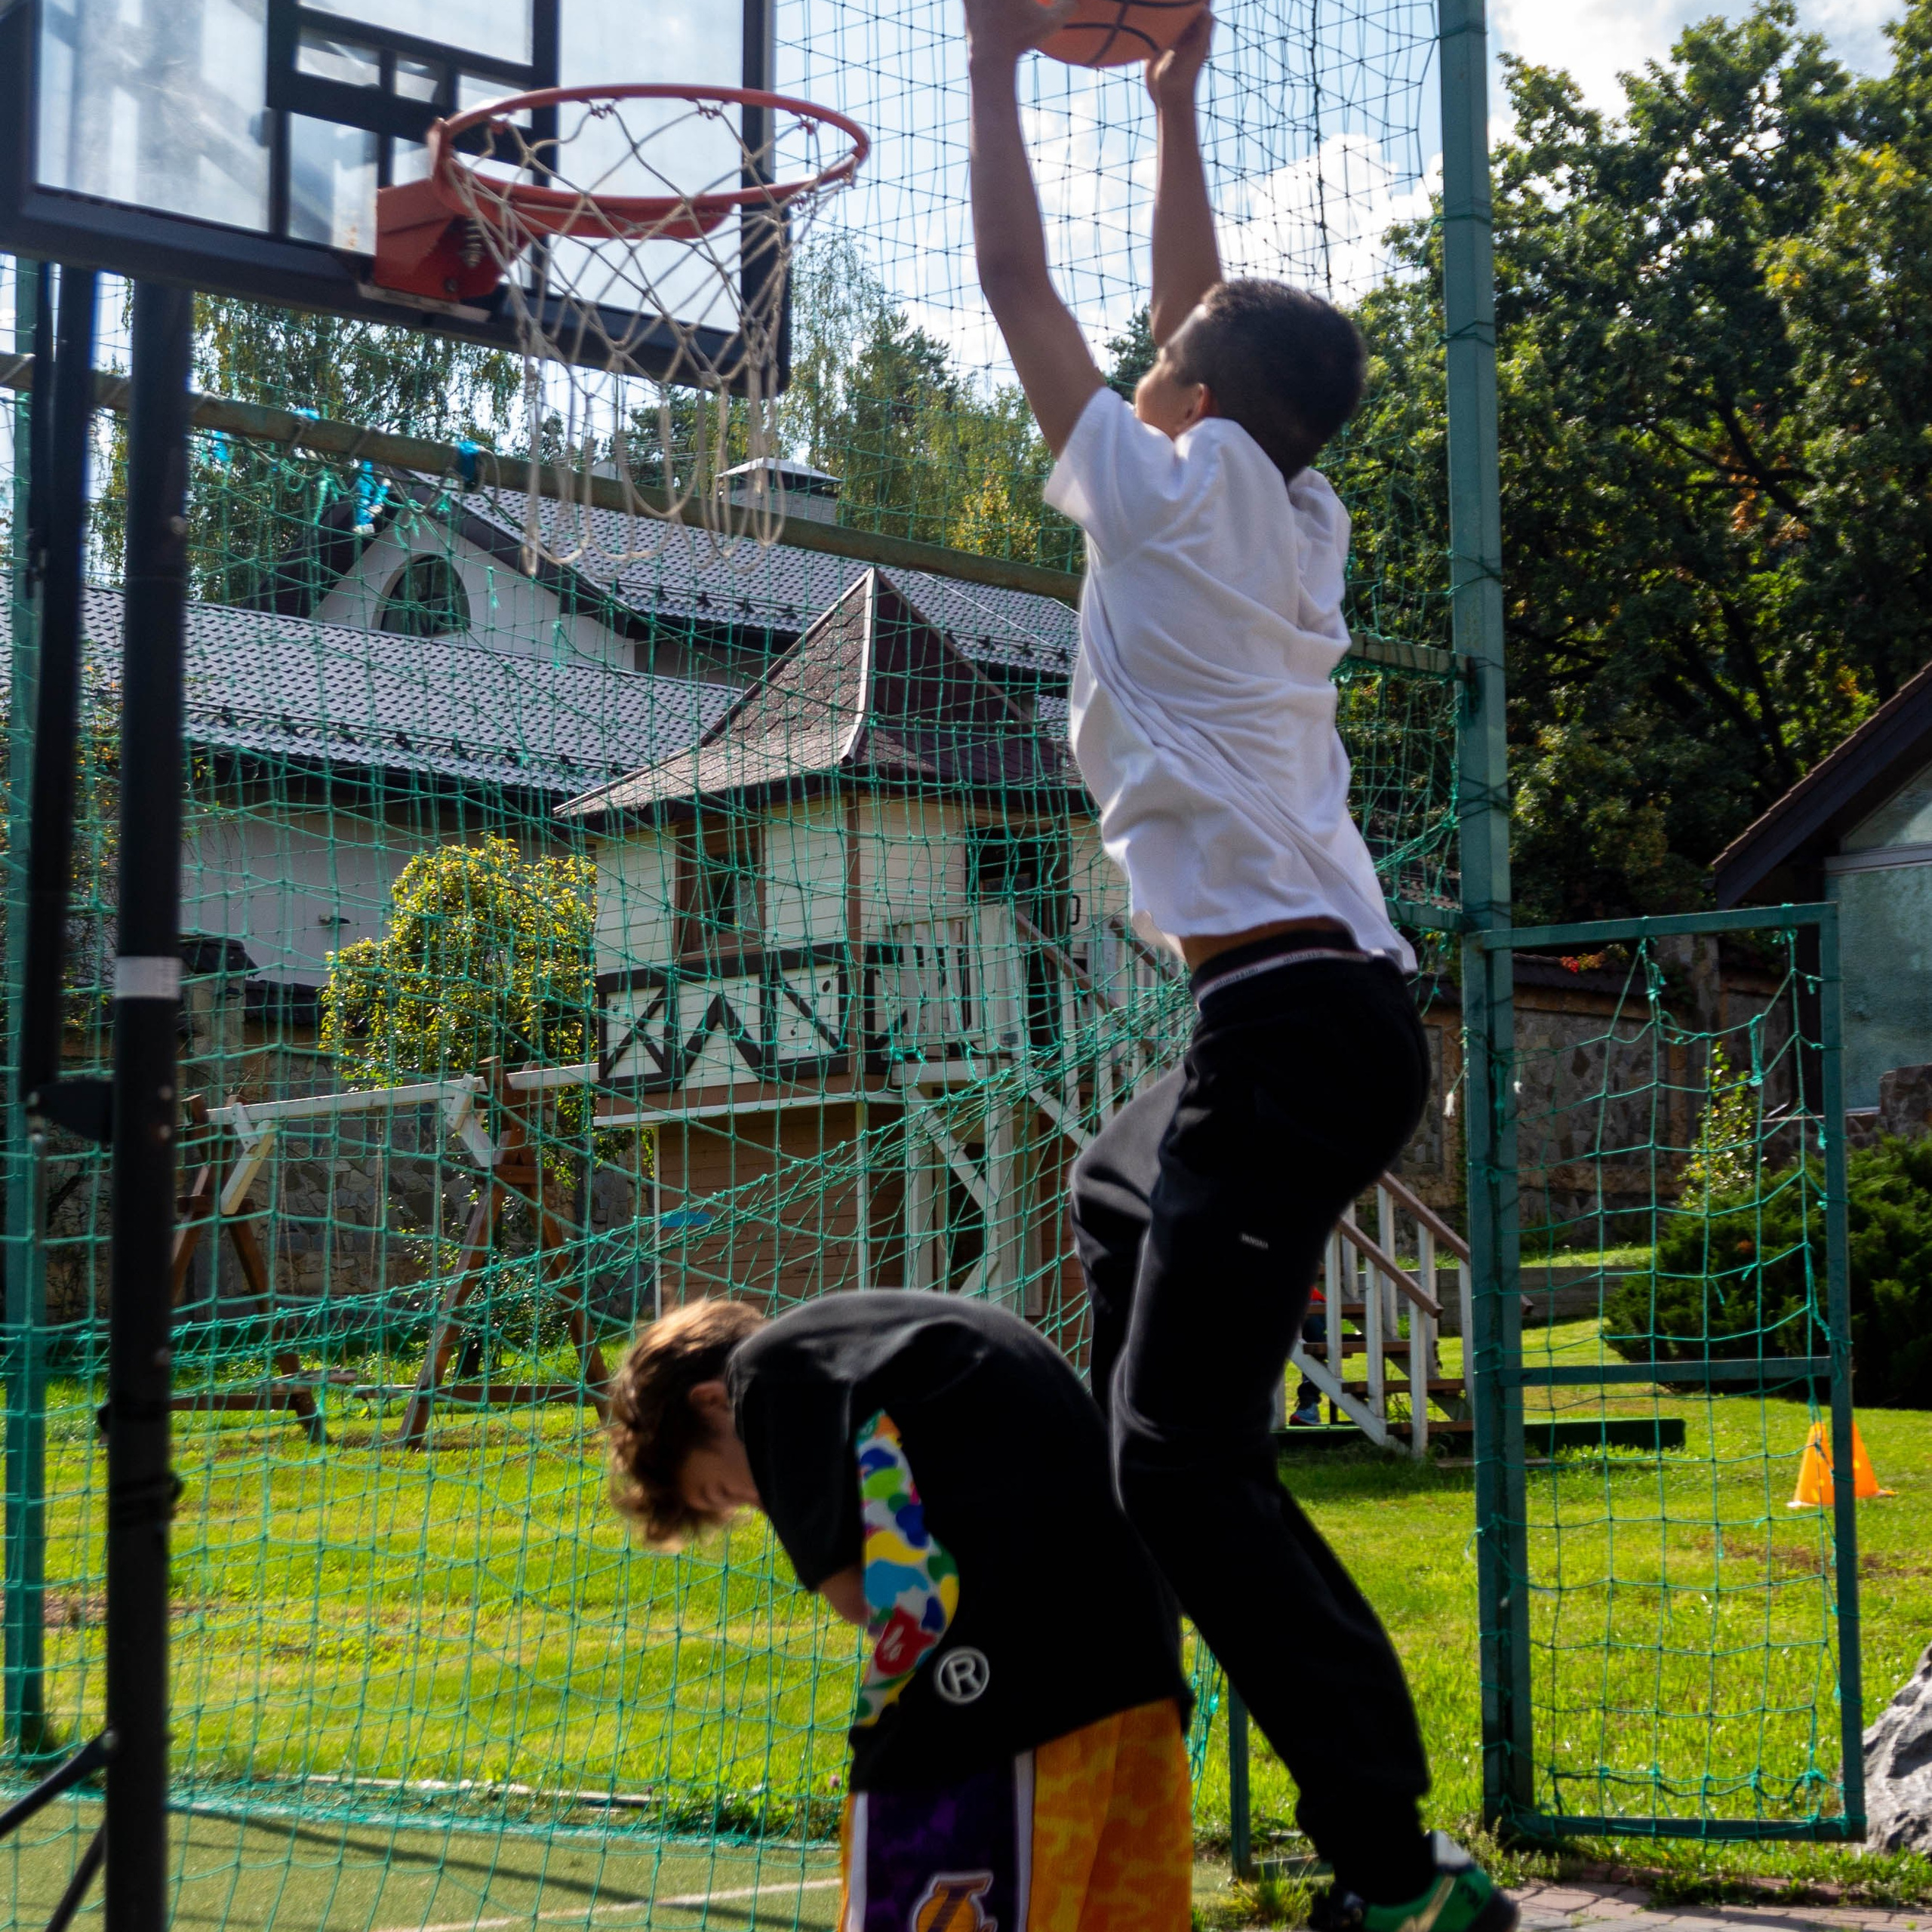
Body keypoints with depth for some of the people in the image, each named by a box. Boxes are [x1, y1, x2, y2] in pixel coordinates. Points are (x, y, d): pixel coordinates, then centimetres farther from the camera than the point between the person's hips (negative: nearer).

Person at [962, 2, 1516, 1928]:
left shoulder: (1174, 486, -4)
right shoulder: (1296, 520, 16)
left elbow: (1017, 283, 4)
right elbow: (1209, 314, 31)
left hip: (1287, 1019, -10)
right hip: (1338, 1004, 10)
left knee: (1192, 1453, -14)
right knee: (1122, 1191, 36)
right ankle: (1138, 1579, 36)